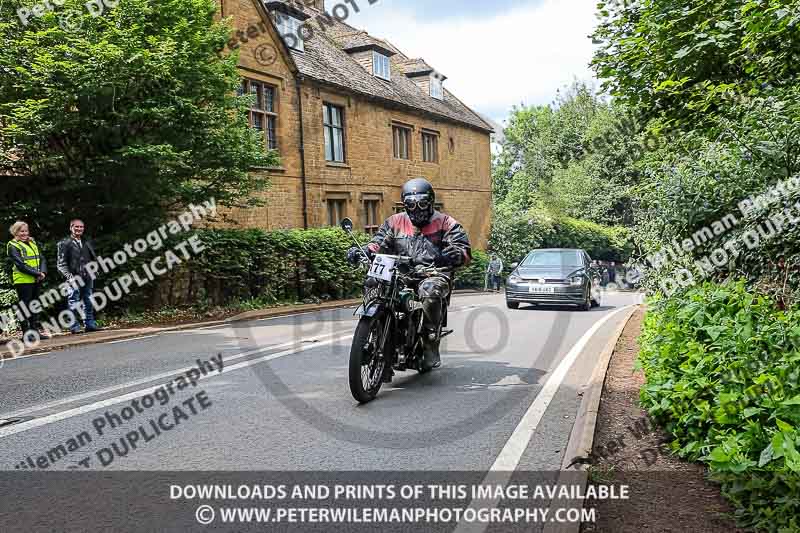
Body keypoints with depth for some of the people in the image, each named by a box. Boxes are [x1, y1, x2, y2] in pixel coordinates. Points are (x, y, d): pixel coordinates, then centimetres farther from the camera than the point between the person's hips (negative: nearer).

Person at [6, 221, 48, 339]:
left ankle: (35, 331, 17)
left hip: (36, 280, 7)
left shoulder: (32, 243, 17)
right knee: (25, 307, -2)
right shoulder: (13, 246, -5)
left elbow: (42, 259, 11)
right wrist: (37, 273, -19)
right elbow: (20, 264, -15)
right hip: (23, 280, -7)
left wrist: (43, 272, -7)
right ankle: (26, 333, 2)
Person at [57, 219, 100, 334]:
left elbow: (94, 259, 23)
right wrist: (69, 277, -15)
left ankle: (90, 324, 15)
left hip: (88, 278, 5)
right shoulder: (64, 244, 0)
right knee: (74, 304, -3)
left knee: (88, 302, 9)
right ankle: (74, 327, 2)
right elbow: (61, 264, -5)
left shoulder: (87, 243, 17)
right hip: (74, 279, -5)